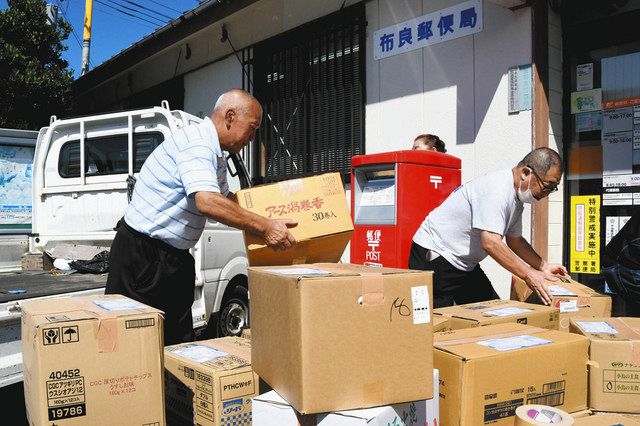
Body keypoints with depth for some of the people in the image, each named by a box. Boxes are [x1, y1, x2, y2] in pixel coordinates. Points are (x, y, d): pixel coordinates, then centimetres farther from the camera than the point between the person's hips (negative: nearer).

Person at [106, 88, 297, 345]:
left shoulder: (216, 157, 14)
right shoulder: (197, 143, -19)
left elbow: (224, 198, 26)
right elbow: (207, 202, -33)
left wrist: (270, 220, 15)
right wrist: (263, 227, -30)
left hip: (173, 254, 10)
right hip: (142, 252, -10)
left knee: (178, 338, 11)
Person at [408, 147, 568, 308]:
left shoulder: (517, 198, 8)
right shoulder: (496, 190, -25)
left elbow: (515, 240, 19)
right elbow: (490, 243, -32)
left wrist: (543, 267, 7)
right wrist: (528, 275, -27)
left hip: (465, 265, 10)